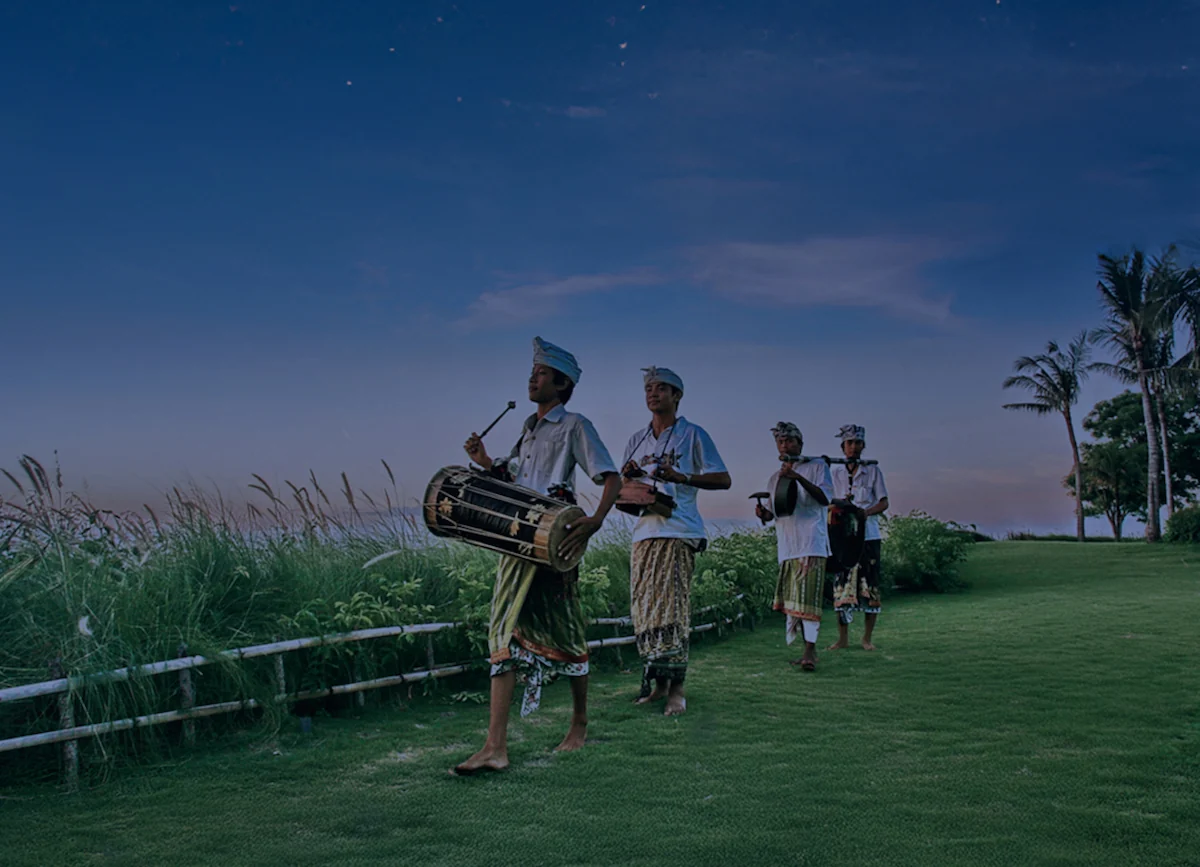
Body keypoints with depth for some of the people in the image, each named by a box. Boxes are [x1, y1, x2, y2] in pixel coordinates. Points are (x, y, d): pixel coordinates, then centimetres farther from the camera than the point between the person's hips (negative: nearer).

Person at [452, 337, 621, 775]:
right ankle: (496, 746, -8)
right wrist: (485, 462, 7)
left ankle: (580, 722, 28)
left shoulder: (574, 426, -2)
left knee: (563, 631, 5)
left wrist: (595, 521, -28)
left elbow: (611, 478, -11)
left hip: (554, 539, -6)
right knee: (506, 632, -4)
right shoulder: (529, 427, 20)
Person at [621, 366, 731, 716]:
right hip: (644, 530, 6)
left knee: (672, 607, -11)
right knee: (644, 607, 4)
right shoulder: (637, 440, 19)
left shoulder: (692, 435, 3)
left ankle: (677, 687, -8)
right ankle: (656, 681, 14)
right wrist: (628, 475, -2)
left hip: (679, 531, -6)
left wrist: (680, 477, -15)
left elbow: (723, 479, -2)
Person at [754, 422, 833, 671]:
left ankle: (810, 652, -17)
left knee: (808, 597, -15)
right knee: (790, 600, 5)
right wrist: (764, 514, -2)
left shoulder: (817, 467, 4)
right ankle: (808, 651, 12)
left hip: (811, 544, -6)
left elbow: (825, 498, -11)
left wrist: (799, 478, -22)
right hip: (787, 546, 6)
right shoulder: (775, 478, 21)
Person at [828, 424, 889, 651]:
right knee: (841, 585, -2)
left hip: (868, 536, -2)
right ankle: (843, 638, 5)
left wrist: (866, 512, -17)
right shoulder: (836, 473, 10)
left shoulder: (873, 470, 3)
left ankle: (867, 638, 8)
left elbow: (884, 503, 2)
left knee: (870, 585, -2)